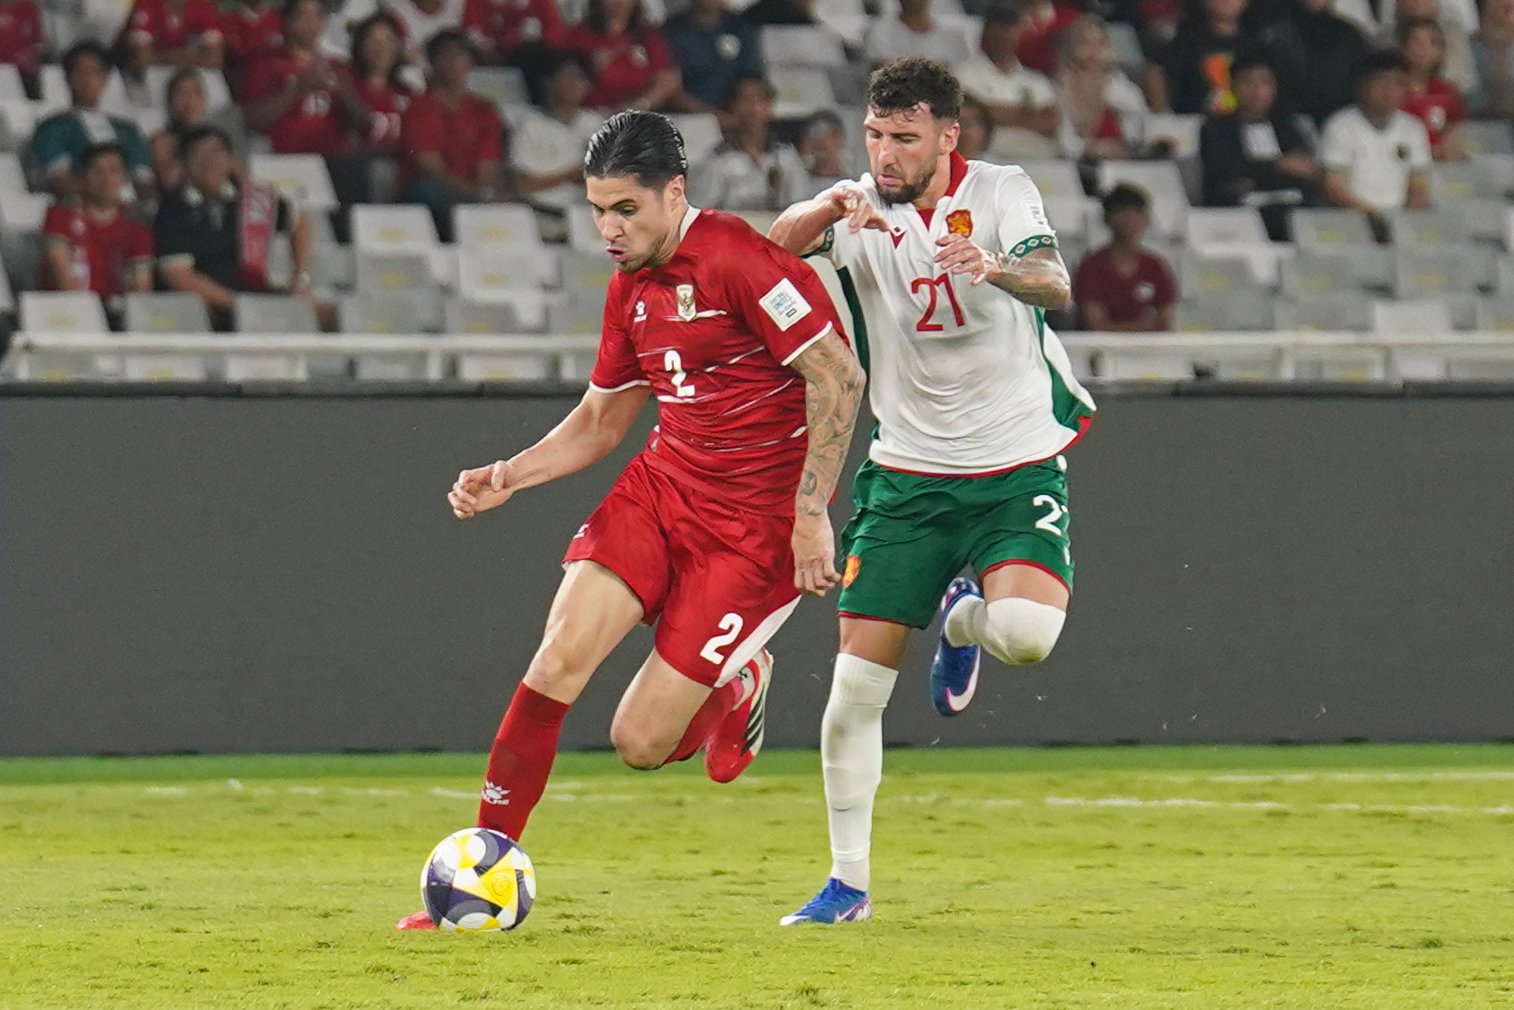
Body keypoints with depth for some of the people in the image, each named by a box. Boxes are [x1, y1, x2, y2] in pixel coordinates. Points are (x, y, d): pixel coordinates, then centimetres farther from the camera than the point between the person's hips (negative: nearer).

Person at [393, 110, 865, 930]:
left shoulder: (736, 260, -17)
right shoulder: (630, 287, 9)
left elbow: (838, 377, -18)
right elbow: (600, 421, 21)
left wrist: (811, 513, -19)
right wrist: (511, 476, 5)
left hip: (756, 520, -7)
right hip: (662, 486, 7)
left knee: (640, 742, -8)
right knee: (559, 658, -14)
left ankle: (737, 689, 26)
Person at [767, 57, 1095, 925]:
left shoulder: (1002, 194, -9)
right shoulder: (861, 208, -4)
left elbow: (1055, 286, -26)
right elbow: (772, 250, -21)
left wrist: (997, 267, -48)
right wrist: (831, 210, -42)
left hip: (1017, 469, -2)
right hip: (907, 476, 2)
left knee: (1025, 635, -27)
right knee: (855, 685, -4)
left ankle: (967, 618, 10)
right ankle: (849, 884, 10)